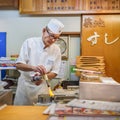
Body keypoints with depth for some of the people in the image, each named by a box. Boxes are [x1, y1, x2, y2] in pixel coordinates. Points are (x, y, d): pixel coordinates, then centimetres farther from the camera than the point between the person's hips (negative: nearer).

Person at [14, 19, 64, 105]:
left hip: (42, 87, 1)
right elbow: (18, 65, -14)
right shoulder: (29, 42, -10)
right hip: (25, 84, -1)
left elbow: (54, 72, 0)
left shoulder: (56, 50, -4)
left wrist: (42, 78, -20)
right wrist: (33, 68, -33)